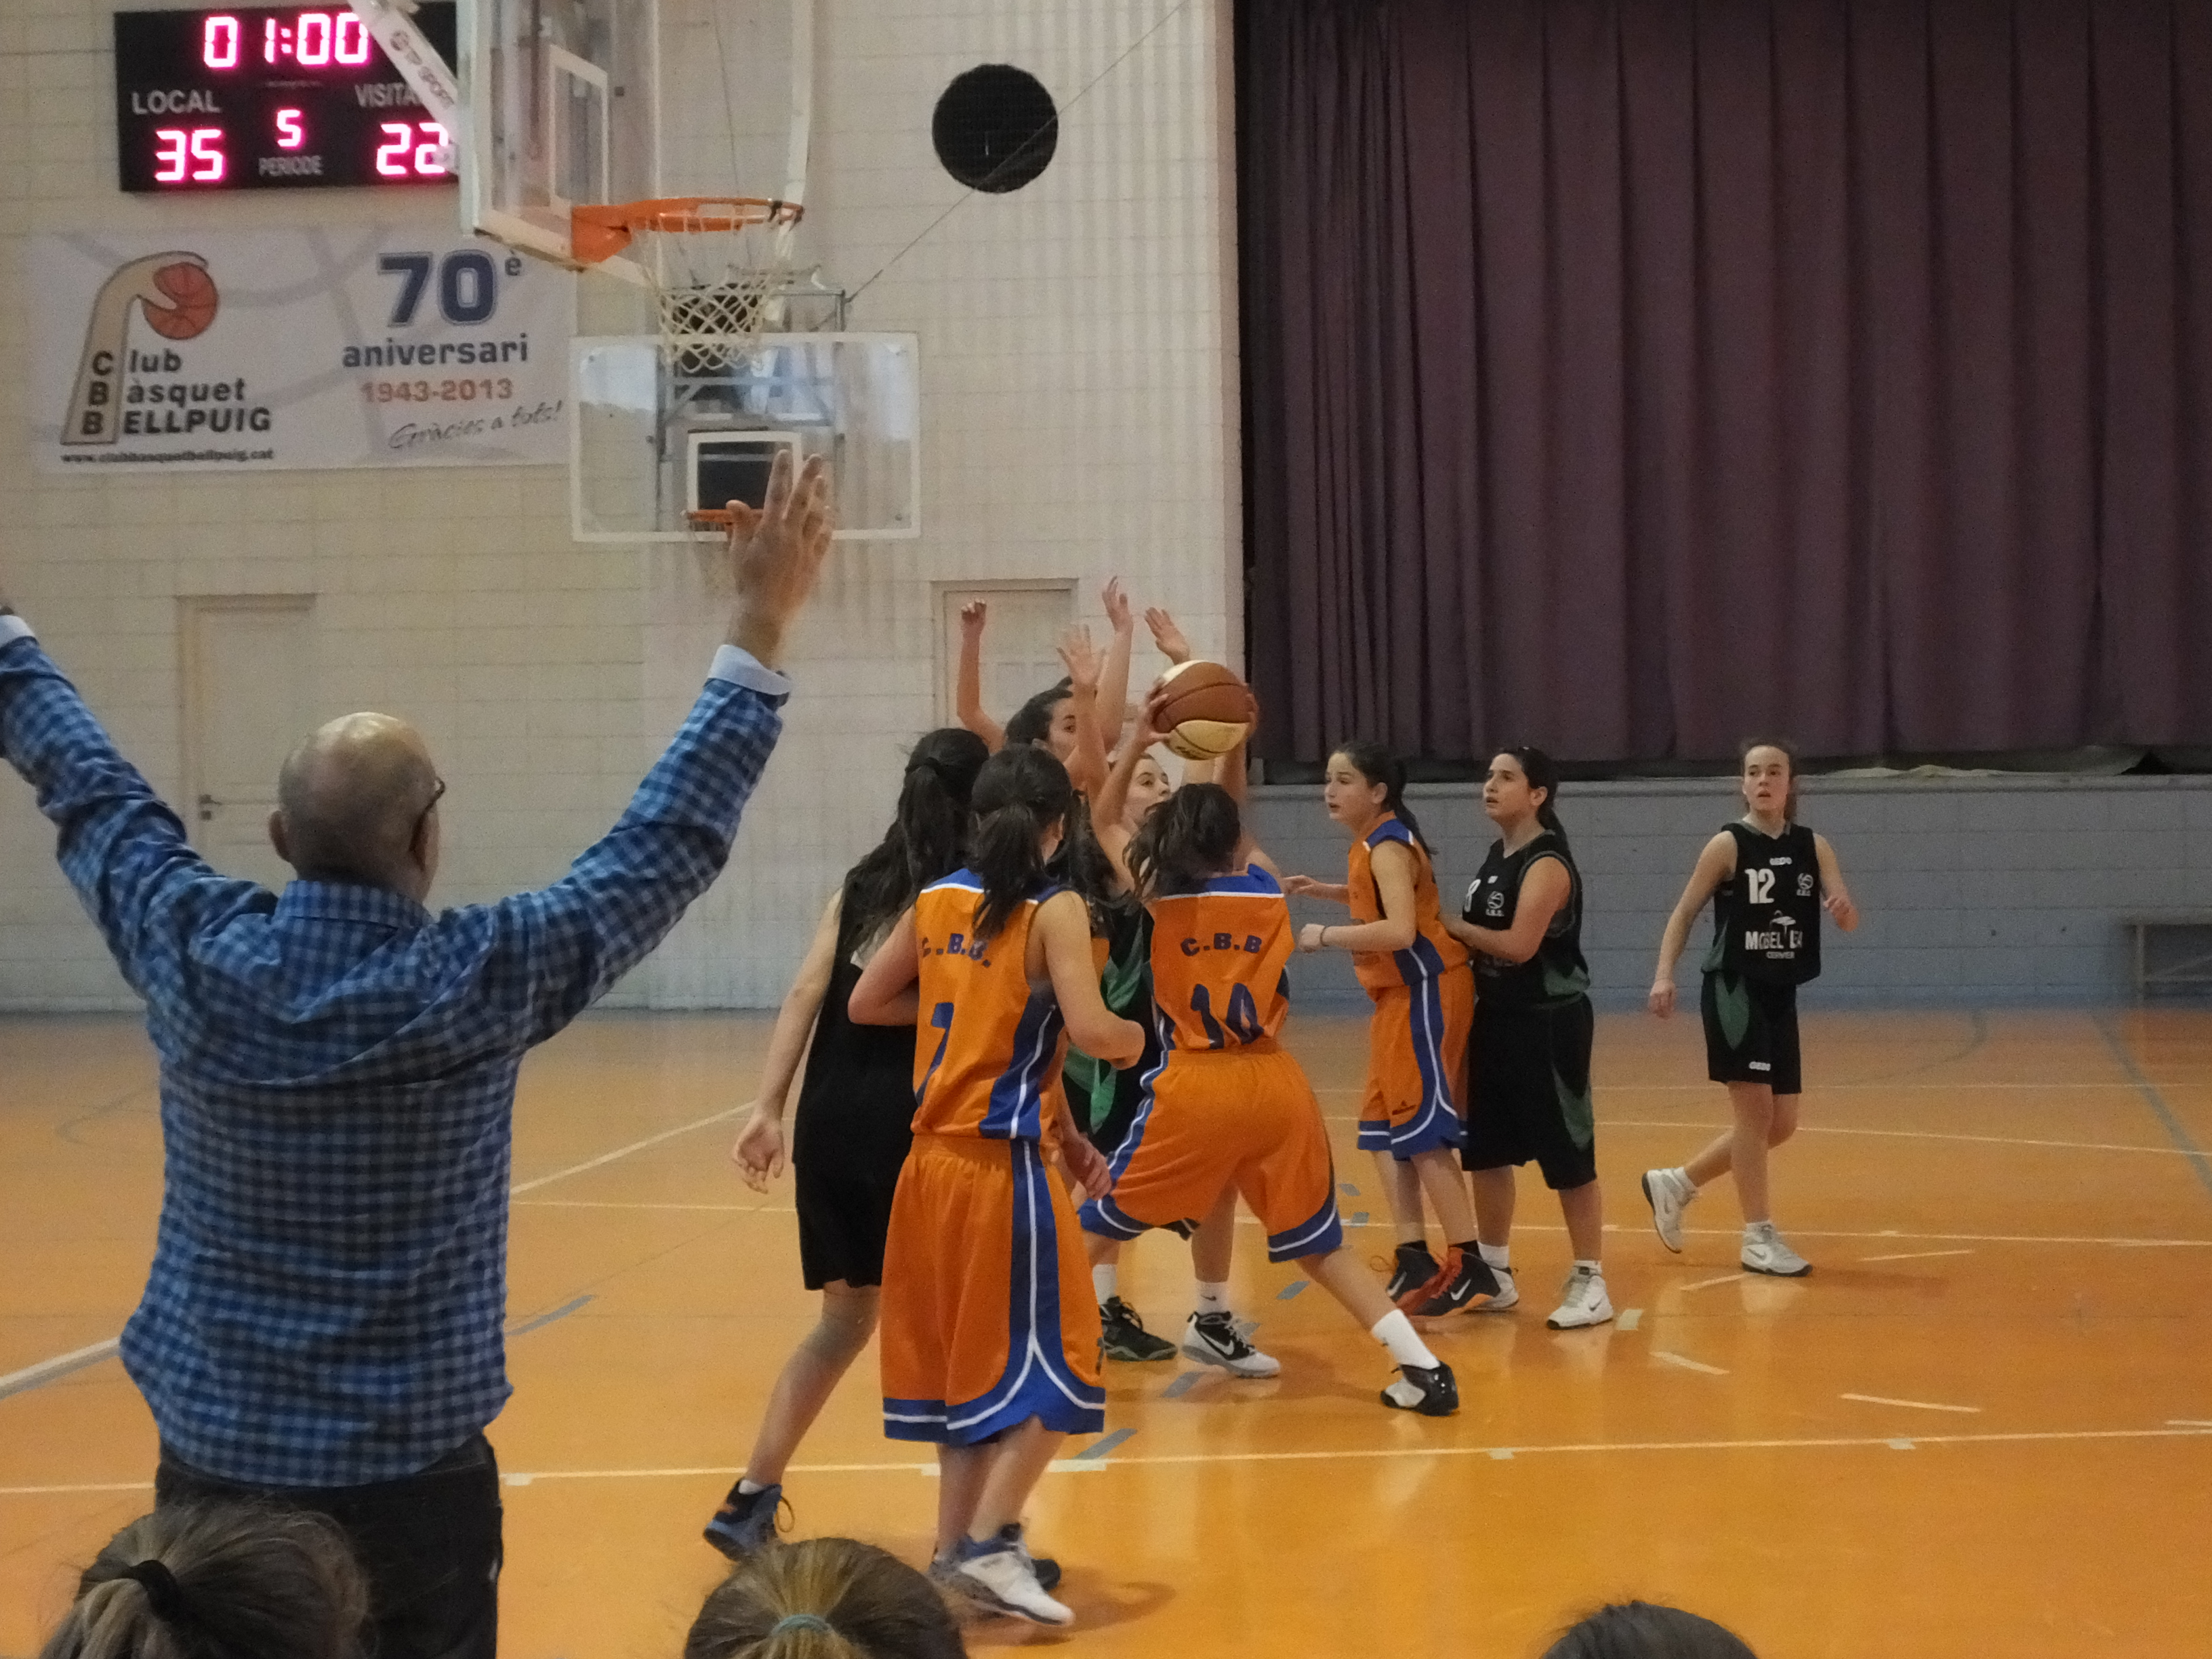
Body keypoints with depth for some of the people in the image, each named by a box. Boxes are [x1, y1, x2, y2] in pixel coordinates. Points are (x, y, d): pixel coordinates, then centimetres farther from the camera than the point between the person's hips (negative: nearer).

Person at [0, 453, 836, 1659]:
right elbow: (670, 844, -8)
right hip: (409, 1474, -3)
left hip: (212, 1466, 3)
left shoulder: (194, 959, -10)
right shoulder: (480, 982, -18)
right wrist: (760, 625, -1)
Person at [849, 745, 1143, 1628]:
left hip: (933, 1161, 7)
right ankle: (985, 1544, -6)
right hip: (1006, 1165, -6)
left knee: (968, 1359, 16)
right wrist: (1135, 1038, 1)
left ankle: (956, 1548, 19)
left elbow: (866, 1004, 14)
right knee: (1050, 1371, 2)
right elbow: (1092, 1031, -19)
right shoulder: (1056, 910, -10)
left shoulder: (935, 900, 7)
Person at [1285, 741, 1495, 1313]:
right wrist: (1323, 891, 15)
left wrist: (1326, 935, -22)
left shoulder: (1388, 845, -17)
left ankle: (1467, 1264, -6)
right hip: (1400, 995, 10)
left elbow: (1399, 930, -30)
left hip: (1426, 991, -10)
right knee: (1385, 1129, 10)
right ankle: (1414, 1259, 14)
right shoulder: (1373, 841, 10)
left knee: (1423, 1130, -10)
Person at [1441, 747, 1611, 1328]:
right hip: (1496, 1019, 9)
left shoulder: (1547, 864, -17)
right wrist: (1453, 932, 0)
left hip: (1548, 1024, -9)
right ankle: (1494, 1275, 25)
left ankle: (1590, 1283, 6)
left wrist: (1450, 926, -19)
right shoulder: (1497, 855, 11)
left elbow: (1518, 944, -26)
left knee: (1566, 1153, -3)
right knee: (1485, 1150, 13)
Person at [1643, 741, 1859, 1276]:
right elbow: (1685, 912, -5)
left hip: (1780, 995, 6)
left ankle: (1675, 1183, 27)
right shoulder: (1728, 845, -8)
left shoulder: (1814, 847, 5)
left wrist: (1844, 908, -24)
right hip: (1733, 990, -6)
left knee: (1779, 1124, 11)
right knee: (1755, 1112, -8)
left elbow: (1849, 921, -1)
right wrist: (1664, 975, -17)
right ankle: (1759, 1238, 3)